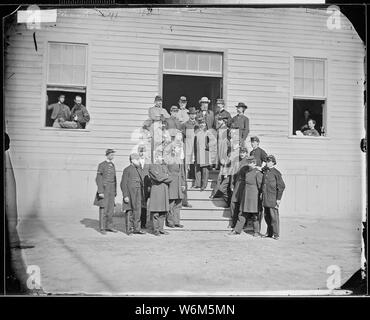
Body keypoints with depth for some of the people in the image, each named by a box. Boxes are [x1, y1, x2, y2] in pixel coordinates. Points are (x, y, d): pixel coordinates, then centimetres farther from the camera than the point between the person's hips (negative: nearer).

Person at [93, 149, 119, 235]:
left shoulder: (113, 165, 13)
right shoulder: (102, 165, -7)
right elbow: (98, 179, -11)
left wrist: (115, 191, 15)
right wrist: (100, 192, -18)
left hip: (111, 190, 6)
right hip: (104, 189, -6)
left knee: (111, 209, 7)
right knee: (103, 208, -4)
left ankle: (109, 226, 17)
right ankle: (102, 228, 2)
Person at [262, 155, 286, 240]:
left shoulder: (276, 173, -8)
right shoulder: (265, 172, 12)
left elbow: (281, 186, -9)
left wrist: (278, 198, -10)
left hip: (273, 199, -6)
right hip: (265, 199, 7)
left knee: (274, 216, -3)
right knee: (267, 216, 11)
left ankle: (275, 234, 6)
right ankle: (269, 233, 22)